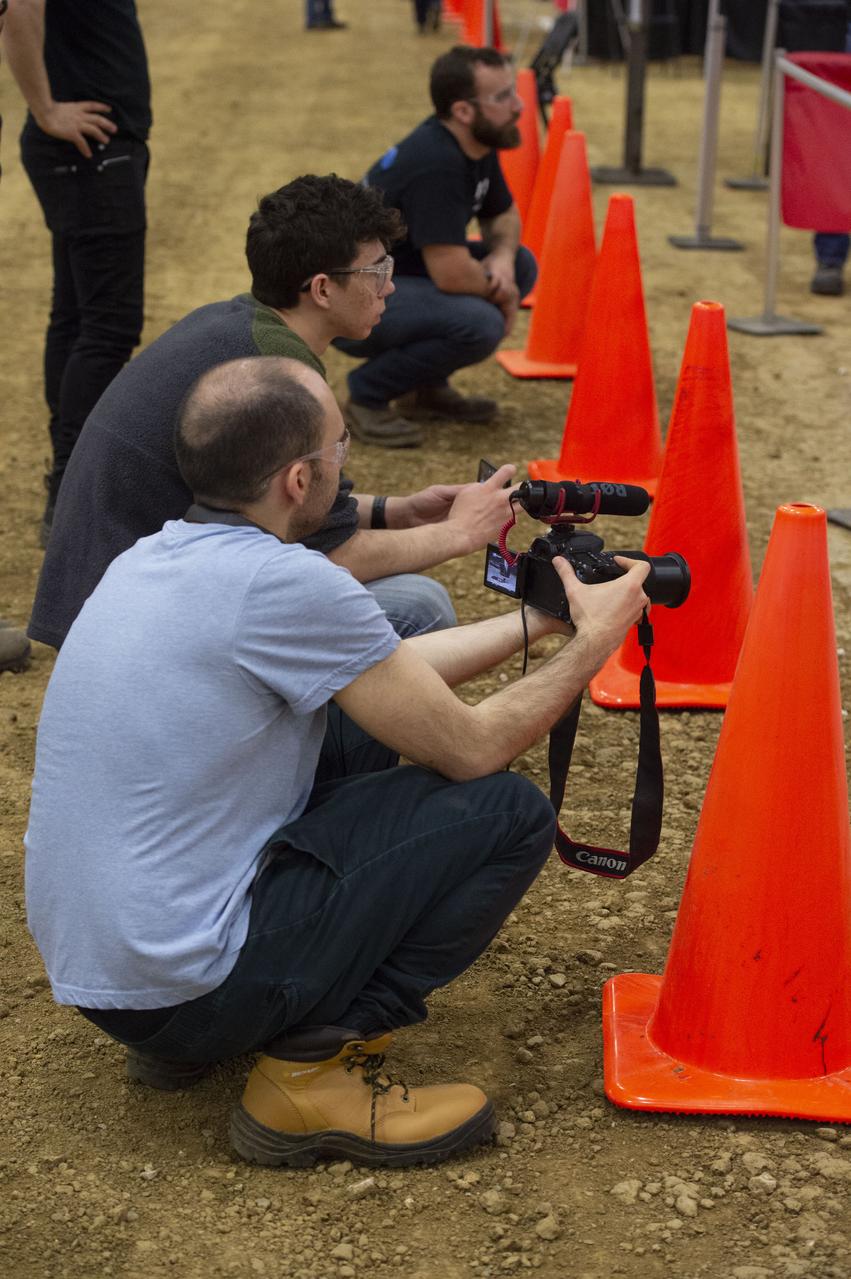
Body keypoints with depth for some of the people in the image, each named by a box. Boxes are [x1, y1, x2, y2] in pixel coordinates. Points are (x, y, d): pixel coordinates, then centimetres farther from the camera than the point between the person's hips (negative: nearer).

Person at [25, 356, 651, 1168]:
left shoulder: (154, 556, 6)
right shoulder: (283, 583, -21)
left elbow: (382, 673, 17)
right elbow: (472, 748, -10)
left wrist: (539, 617, 21)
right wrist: (594, 641, 4)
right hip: (185, 987, -8)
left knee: (371, 730, 20)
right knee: (508, 814, -4)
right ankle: (313, 1065, -6)